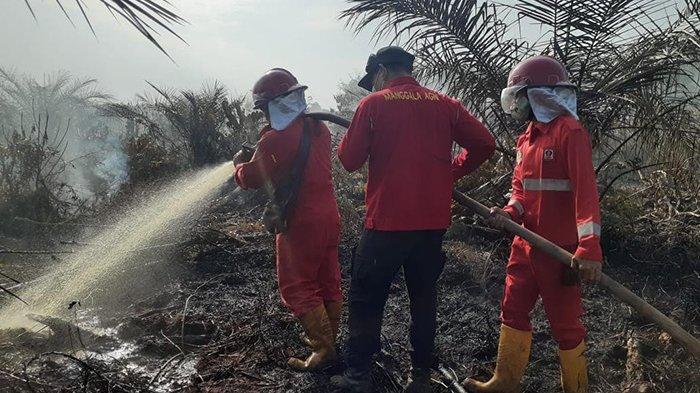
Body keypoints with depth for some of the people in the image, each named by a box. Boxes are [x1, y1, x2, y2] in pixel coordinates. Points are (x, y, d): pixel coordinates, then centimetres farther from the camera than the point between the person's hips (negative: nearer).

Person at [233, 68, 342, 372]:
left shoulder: (275, 139, -16)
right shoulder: (319, 128, 5)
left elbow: (251, 178, -6)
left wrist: (240, 162, 15)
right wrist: (259, 155, 15)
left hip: (301, 222, -8)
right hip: (329, 215, 8)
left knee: (297, 288, 3)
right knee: (328, 282, 16)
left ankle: (323, 349, 5)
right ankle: (328, 339, 31)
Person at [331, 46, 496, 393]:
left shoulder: (373, 105, -4)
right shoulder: (445, 105, 5)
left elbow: (350, 160, -5)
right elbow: (484, 144, 1)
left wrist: (348, 137, 15)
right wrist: (451, 172, 12)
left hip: (387, 221, -4)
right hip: (433, 221, 4)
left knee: (365, 298, 10)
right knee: (424, 296, 17)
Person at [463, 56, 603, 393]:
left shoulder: (570, 132, -14)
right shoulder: (527, 137, 13)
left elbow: (585, 191, -22)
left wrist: (589, 248, -29)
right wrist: (509, 214, -8)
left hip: (560, 249, -8)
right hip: (526, 243, 9)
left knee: (564, 322, 4)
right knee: (513, 311, 15)